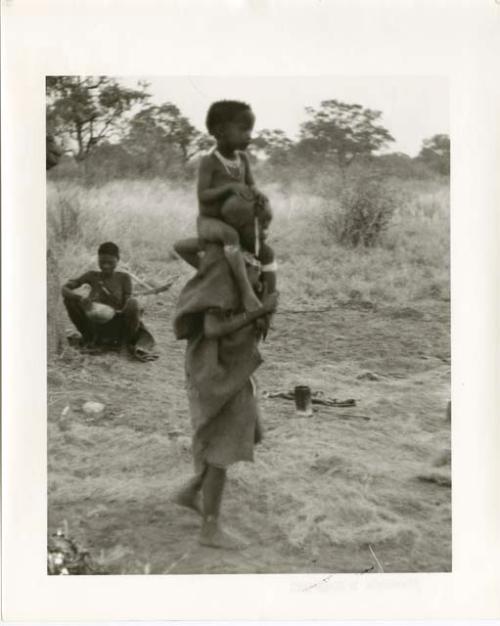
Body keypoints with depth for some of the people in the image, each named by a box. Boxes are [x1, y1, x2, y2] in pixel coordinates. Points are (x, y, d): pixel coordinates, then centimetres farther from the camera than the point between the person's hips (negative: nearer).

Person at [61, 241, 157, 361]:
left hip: (117, 327, -2)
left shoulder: (124, 278, -2)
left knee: (133, 303, -29)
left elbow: (127, 304, -6)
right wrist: (81, 298, -28)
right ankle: (89, 337, 1)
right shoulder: (92, 276, 0)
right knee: (69, 298, -15)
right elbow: (64, 289, -7)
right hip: (95, 327, 2)